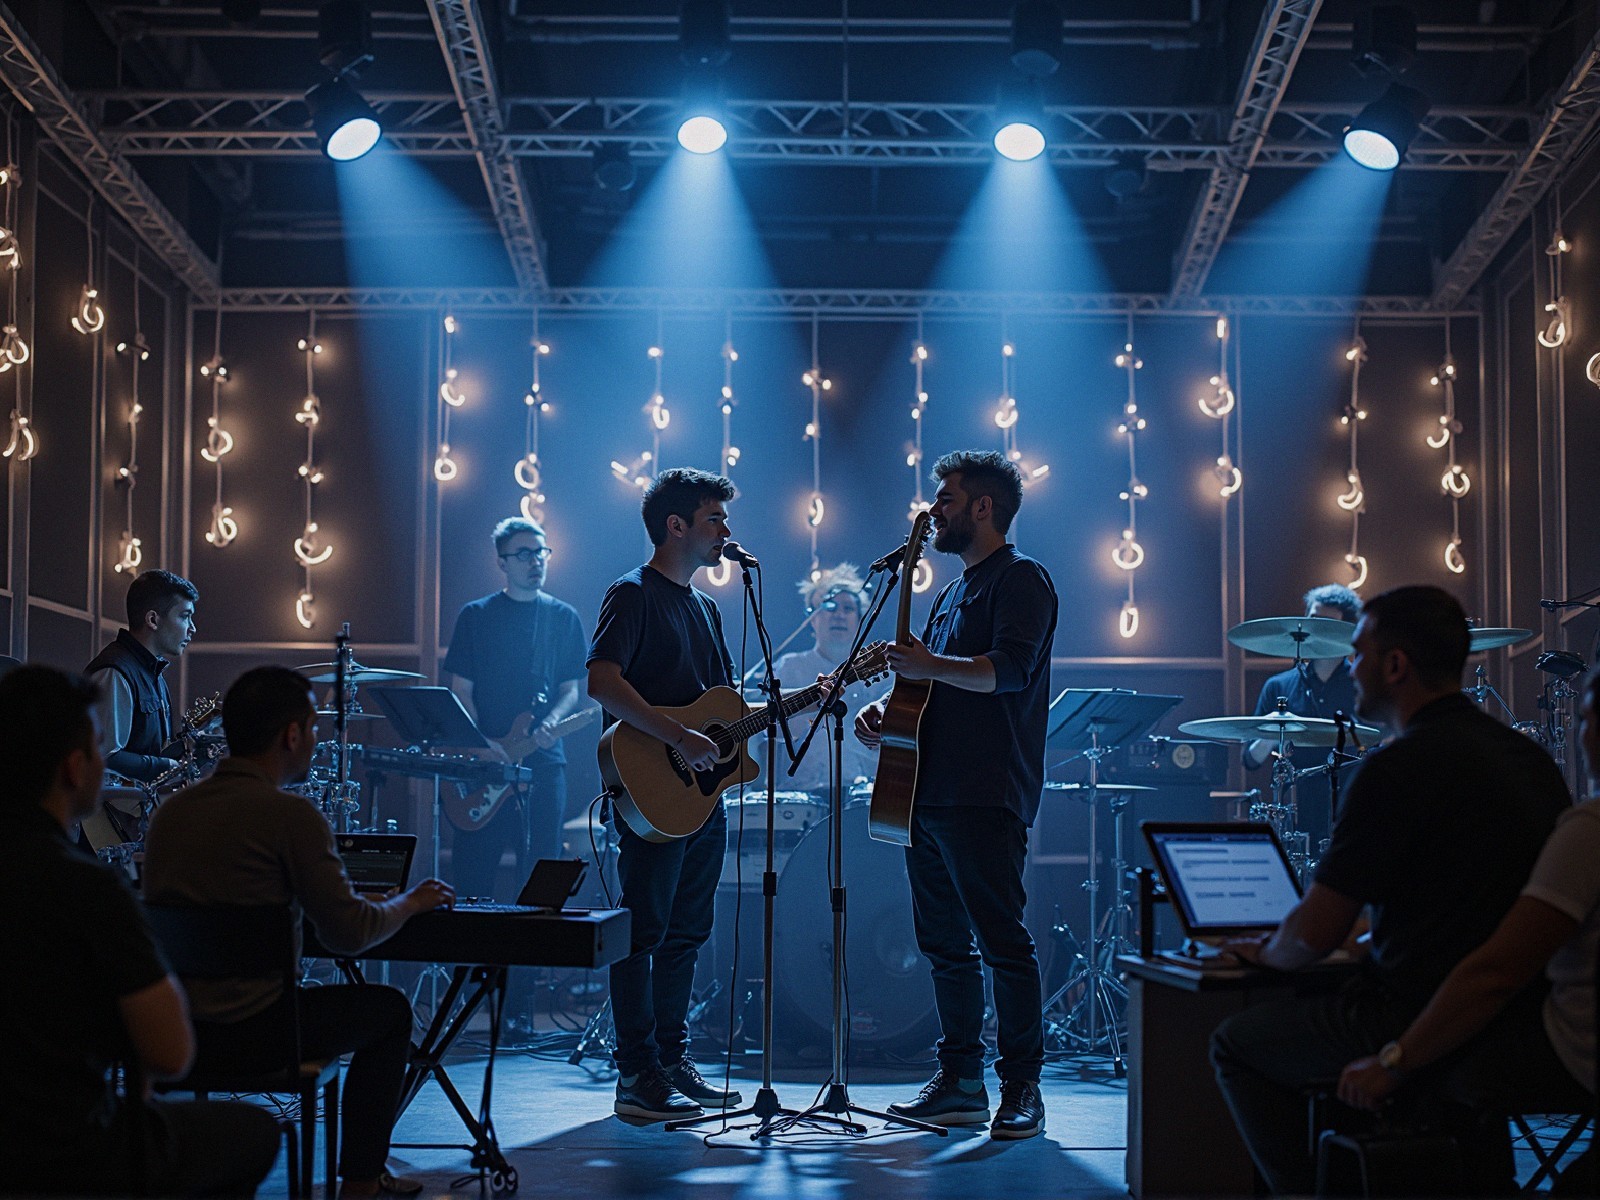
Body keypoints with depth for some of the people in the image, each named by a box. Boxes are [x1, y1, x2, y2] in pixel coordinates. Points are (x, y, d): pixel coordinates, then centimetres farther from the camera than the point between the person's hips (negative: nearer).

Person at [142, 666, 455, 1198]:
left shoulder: (171, 810, 7)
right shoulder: (291, 815, -14)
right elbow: (350, 934, -12)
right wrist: (409, 903, 8)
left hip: (167, 1031, 7)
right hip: (246, 1032, -7)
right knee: (389, 1009, 18)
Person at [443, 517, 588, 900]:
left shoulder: (564, 618, 10)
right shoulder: (475, 616, 5)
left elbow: (570, 690, 9)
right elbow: (462, 689, 2)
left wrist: (551, 722, -12)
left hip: (543, 760, 1)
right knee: (472, 870, -1)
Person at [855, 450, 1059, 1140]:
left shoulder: (1021, 578, -4)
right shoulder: (953, 592, 23)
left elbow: (1009, 670, -19)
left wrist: (929, 665, -14)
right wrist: (883, 709, 10)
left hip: (986, 798, -9)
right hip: (929, 792, 10)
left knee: (1002, 942, -8)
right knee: (945, 944, 10)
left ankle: (1021, 1090, -3)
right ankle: (960, 1083, 17)